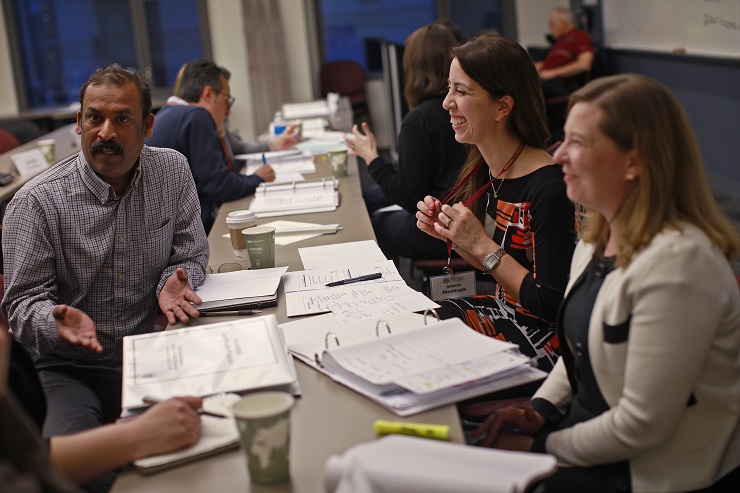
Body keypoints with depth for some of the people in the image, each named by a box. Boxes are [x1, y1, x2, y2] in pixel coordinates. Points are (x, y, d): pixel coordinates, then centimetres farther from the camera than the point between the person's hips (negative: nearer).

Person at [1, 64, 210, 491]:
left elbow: (190, 252, 9)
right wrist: (57, 320, -30)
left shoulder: (173, 171, 1)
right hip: (69, 369, -2)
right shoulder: (36, 203, -9)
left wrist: (175, 282, -14)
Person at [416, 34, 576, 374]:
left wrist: (481, 244, -23)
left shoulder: (549, 187, -25)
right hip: (504, 308, 8)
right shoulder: (485, 168, 0)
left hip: (541, 338, -7)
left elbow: (553, 307, -22)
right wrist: (452, 235, -4)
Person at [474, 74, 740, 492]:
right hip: (591, 431, 8)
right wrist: (540, 410, 1)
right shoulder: (600, 235, 2)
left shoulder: (676, 262, -27)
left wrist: (541, 447, -13)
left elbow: (641, 425, -24)